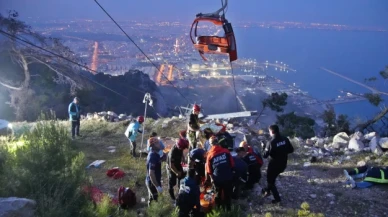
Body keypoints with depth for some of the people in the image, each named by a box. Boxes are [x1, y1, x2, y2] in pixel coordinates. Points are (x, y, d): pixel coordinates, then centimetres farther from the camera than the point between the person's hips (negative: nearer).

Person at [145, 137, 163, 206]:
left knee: (151, 199, 22)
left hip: (151, 182, 9)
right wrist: (157, 186, -27)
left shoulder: (152, 154, 3)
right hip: (153, 183, -9)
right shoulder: (153, 157, -28)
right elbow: (151, 173, -30)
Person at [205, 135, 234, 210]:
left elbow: (209, 169, -2)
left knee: (218, 194, 18)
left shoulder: (210, 154, -7)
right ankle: (228, 209, 26)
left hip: (217, 179, 0)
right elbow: (232, 164, -2)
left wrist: (212, 177, 12)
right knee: (227, 194, 17)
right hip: (228, 177, 0)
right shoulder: (226, 151, -7)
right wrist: (231, 172, 14)